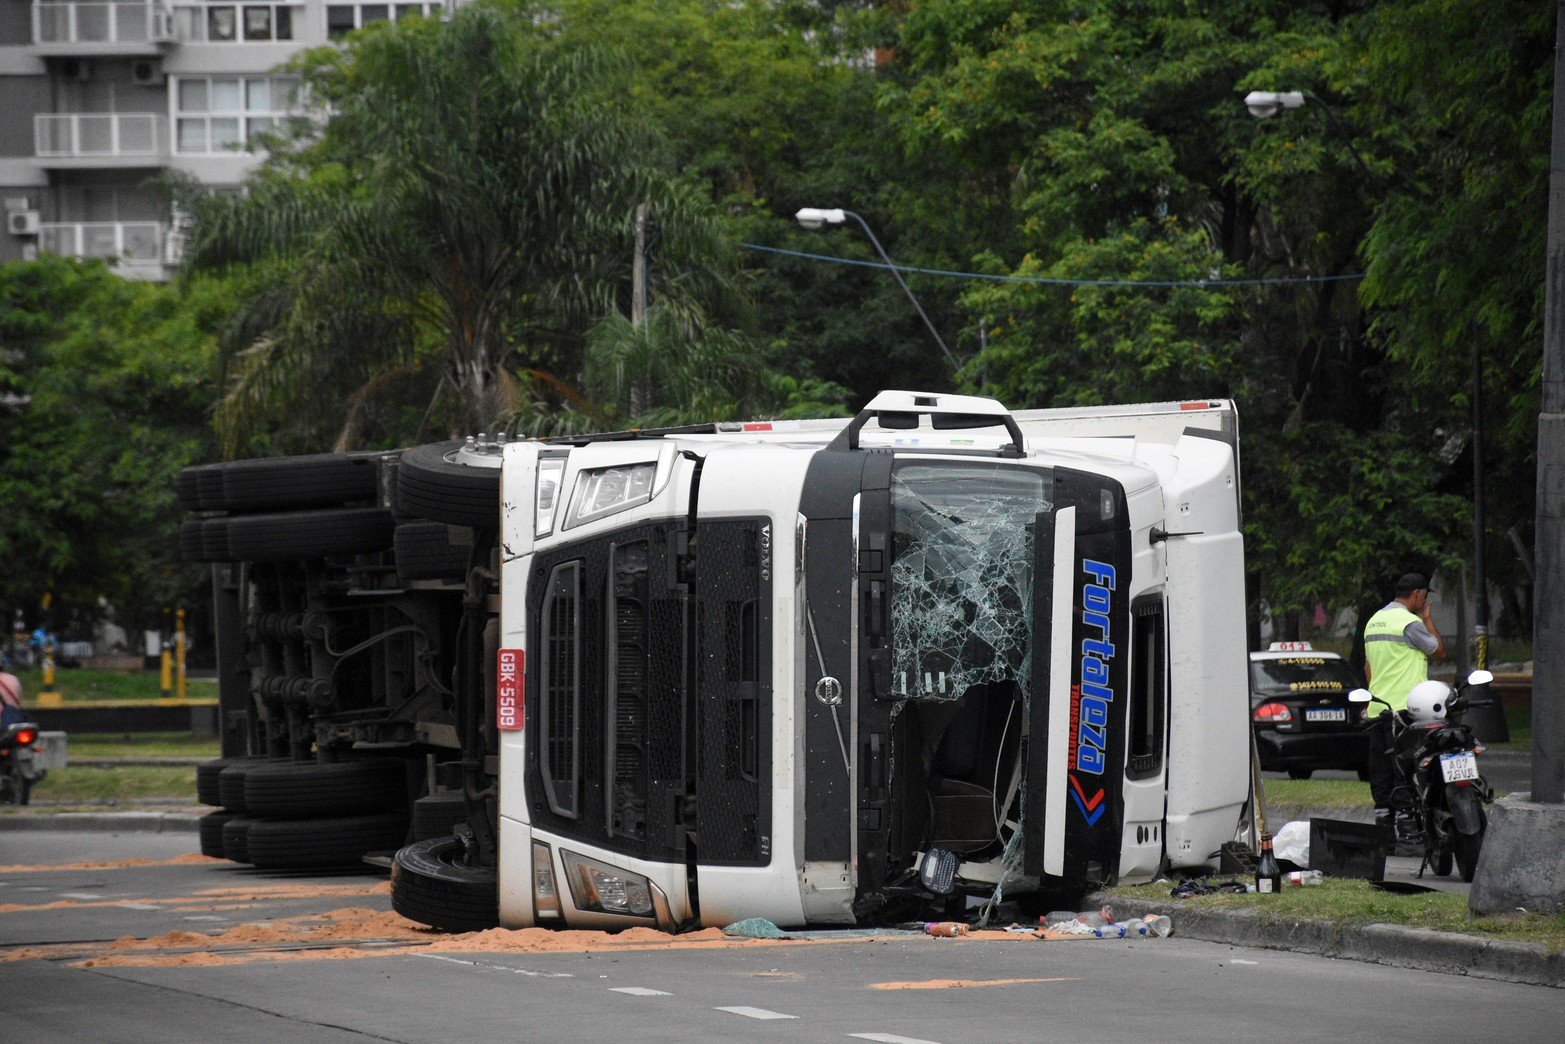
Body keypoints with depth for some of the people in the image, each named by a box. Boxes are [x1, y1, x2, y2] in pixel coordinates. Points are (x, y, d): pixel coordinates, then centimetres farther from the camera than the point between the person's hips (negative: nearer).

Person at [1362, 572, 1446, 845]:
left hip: (1376, 708, 8)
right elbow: (1439, 652, -3)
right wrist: (1428, 619, 5)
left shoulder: (1374, 621, 17)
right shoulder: (1410, 622, -11)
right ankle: (1405, 820, -11)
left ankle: (1383, 818, 11)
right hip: (1404, 709, -8)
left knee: (1381, 767, 9)